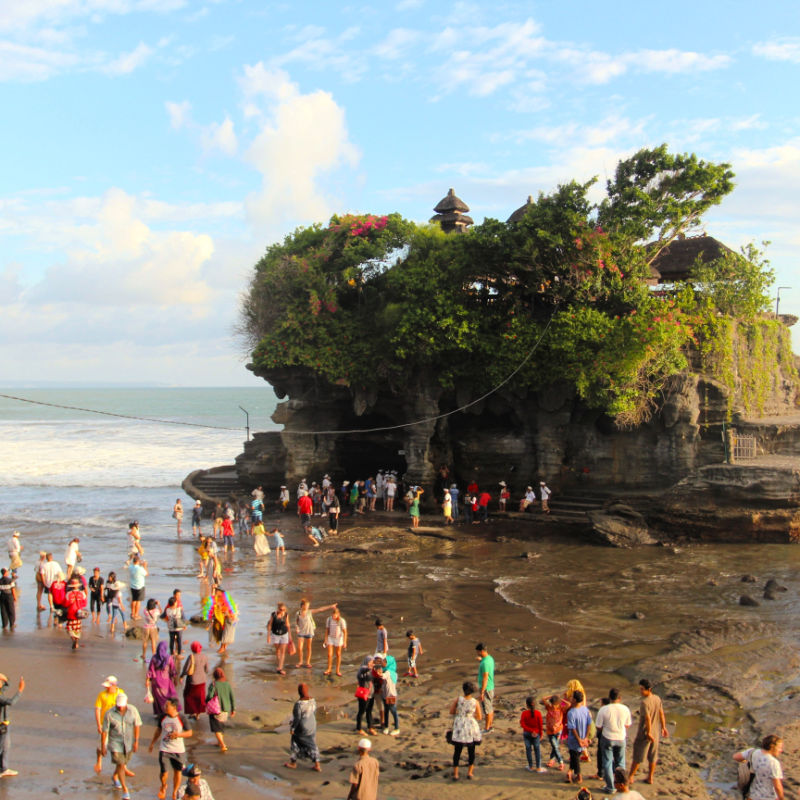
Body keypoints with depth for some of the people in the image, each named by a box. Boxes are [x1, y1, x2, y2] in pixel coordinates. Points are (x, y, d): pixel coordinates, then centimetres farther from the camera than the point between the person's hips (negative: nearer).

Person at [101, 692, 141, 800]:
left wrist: (136, 741, -6)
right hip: (115, 743, -3)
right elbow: (105, 730, -10)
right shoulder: (109, 714, -18)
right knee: (120, 765, -8)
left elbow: (137, 725, -4)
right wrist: (103, 746, -5)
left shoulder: (132, 710, -13)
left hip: (129, 742, 3)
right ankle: (125, 790, 2)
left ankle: (115, 778, 51)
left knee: (123, 763, 21)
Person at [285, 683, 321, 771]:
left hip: (301, 728, -6)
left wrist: (292, 728, -9)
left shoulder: (298, 704, -28)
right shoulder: (312, 700, -7)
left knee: (295, 744, 17)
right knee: (312, 744, 17)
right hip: (312, 727, 6)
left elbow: (296, 718, -22)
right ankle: (317, 765, 15)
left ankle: (293, 763, 33)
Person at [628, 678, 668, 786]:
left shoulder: (645, 702, -24)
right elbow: (661, 714, 7)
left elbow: (647, 719, -26)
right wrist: (663, 727, 16)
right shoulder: (657, 699, -1)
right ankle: (650, 778, 23)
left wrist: (648, 733, -20)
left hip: (644, 733, -7)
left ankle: (630, 777, 16)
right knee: (652, 757, 16)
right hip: (656, 732, 7)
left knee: (637, 757, 6)